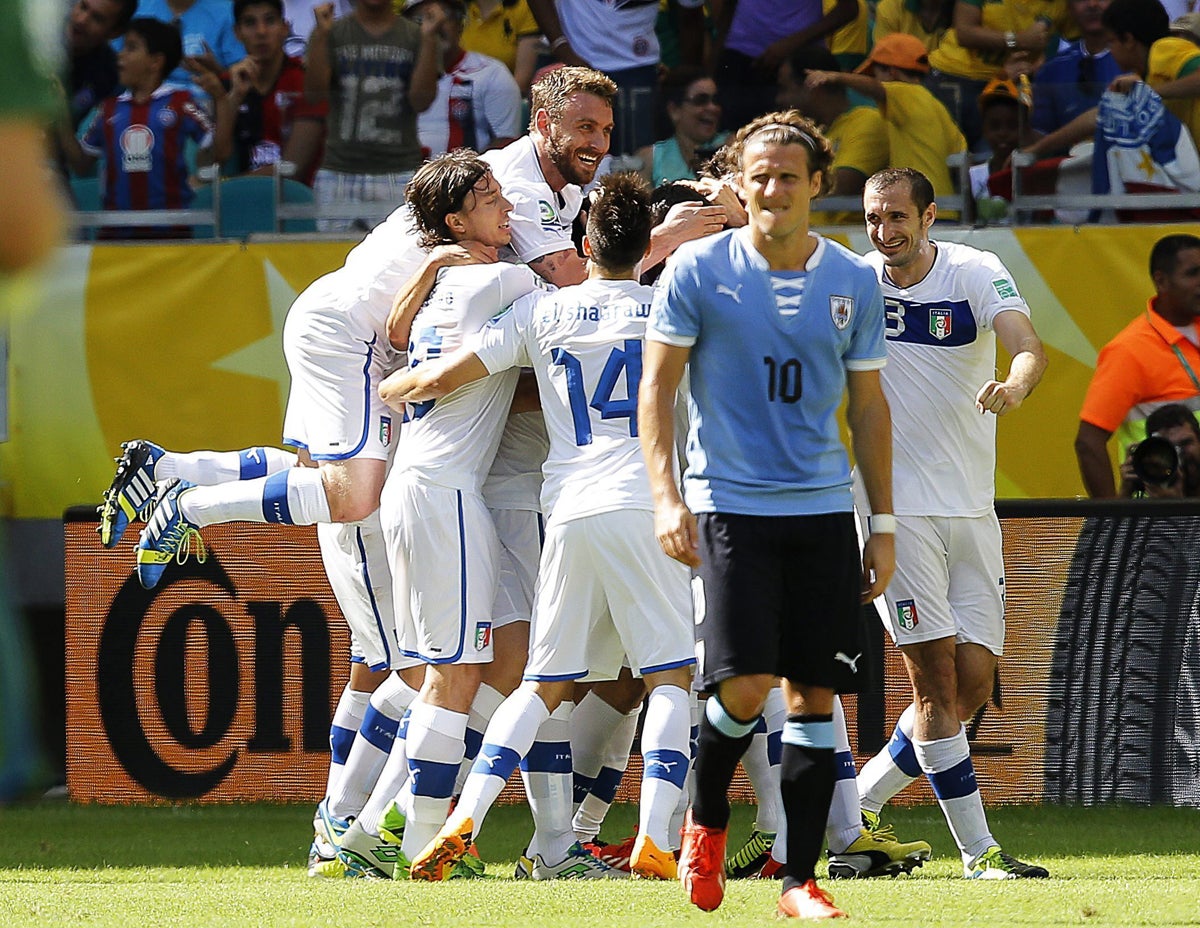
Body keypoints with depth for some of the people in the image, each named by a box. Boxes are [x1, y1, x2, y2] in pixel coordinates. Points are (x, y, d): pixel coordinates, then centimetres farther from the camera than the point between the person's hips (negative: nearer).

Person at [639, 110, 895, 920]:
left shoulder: (854, 282, 6)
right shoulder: (699, 269, -2)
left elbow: (869, 406, 14)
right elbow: (657, 385, 0)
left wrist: (884, 524, 11)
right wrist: (666, 495, -11)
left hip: (823, 511, 3)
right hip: (727, 503, -3)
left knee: (815, 693, 0)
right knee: (743, 685, -14)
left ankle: (800, 877, 5)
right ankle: (706, 820, 15)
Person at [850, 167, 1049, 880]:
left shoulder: (976, 274, -4)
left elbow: (1030, 348, -18)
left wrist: (1016, 384, -40)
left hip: (972, 508, 3)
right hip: (894, 507, -3)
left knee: (973, 687, 3)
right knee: (938, 683, -10)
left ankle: (858, 807, 18)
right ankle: (978, 849, -6)